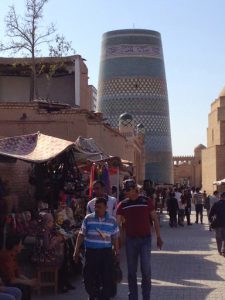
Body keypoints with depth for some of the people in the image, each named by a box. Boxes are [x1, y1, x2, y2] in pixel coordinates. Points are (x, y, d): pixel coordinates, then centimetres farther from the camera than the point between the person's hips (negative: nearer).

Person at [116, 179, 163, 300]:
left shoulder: (146, 201, -2)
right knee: (131, 271, 8)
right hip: (130, 239, 2)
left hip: (145, 239, -2)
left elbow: (155, 219, 4)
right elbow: (117, 223, -2)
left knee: (146, 269, -3)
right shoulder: (122, 205, 3)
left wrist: (158, 237, 3)